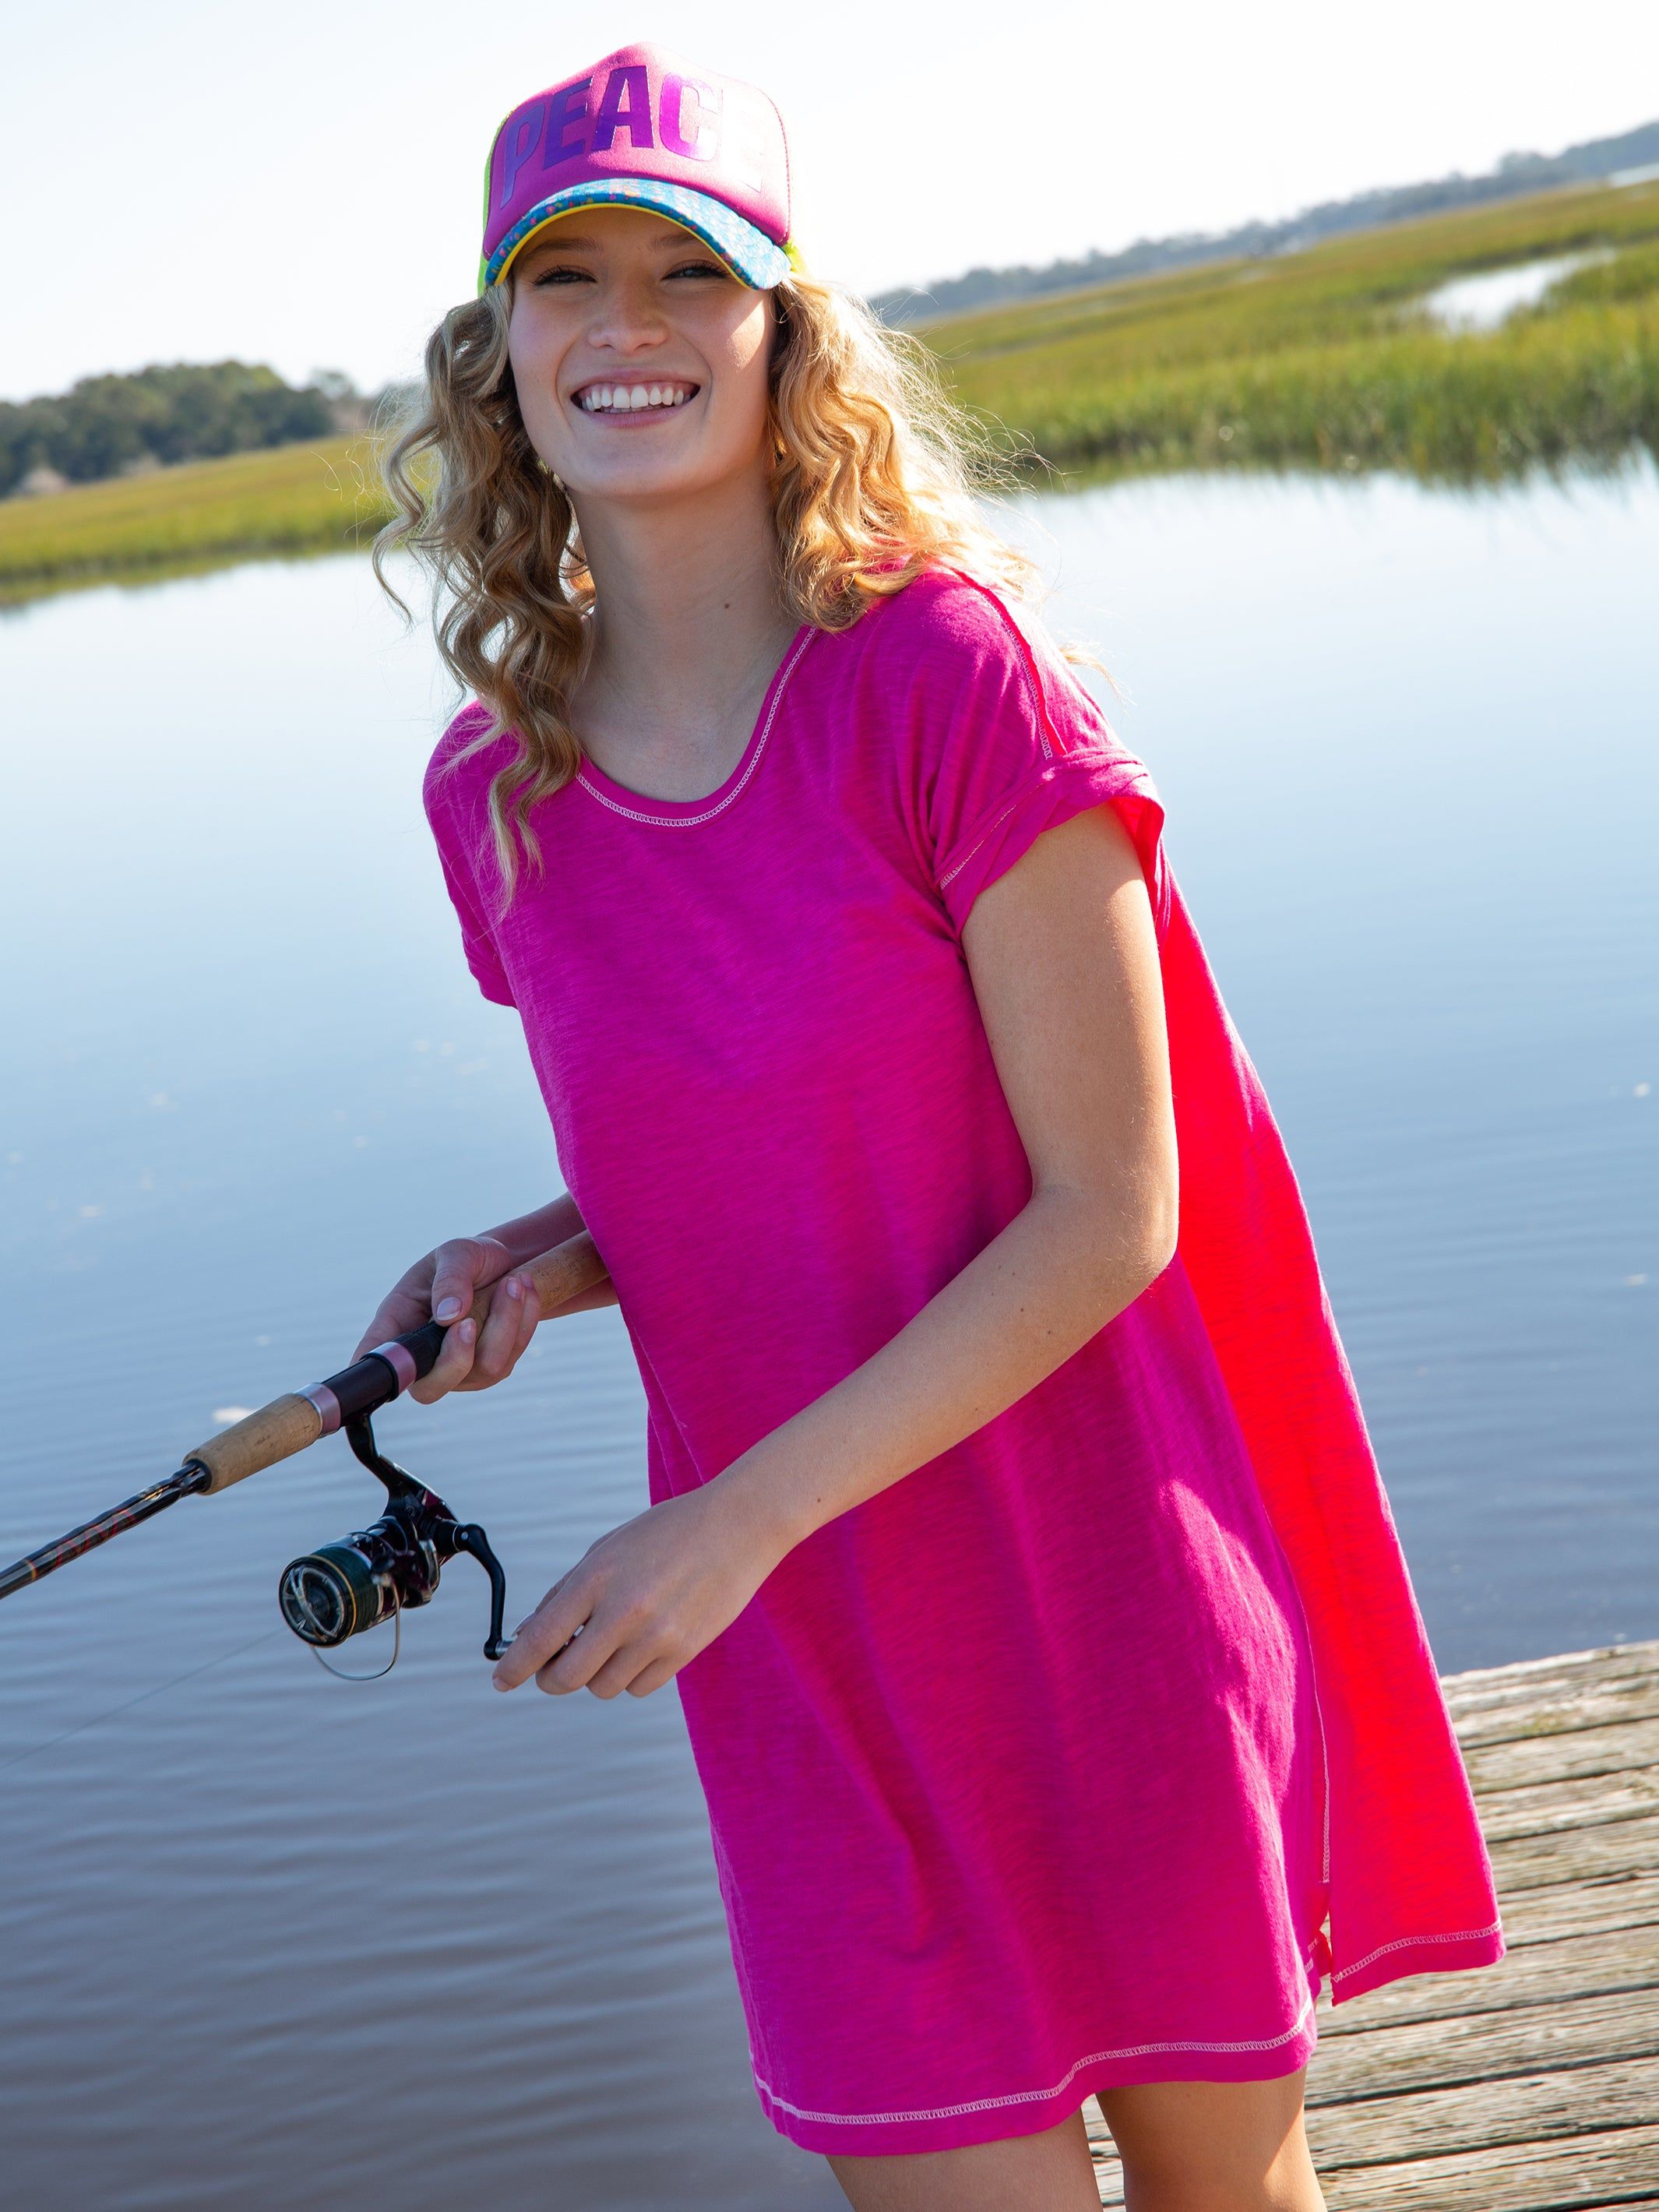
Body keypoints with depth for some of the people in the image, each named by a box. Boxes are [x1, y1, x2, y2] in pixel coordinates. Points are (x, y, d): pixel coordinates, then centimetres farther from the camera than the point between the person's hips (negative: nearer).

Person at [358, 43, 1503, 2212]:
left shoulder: (947, 670, -14)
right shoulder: (497, 793, 1)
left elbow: (1107, 1210, -15)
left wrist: (737, 1515, -20)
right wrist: (528, 1261, -6)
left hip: (1100, 1593, -3)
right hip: (808, 1657, 3)